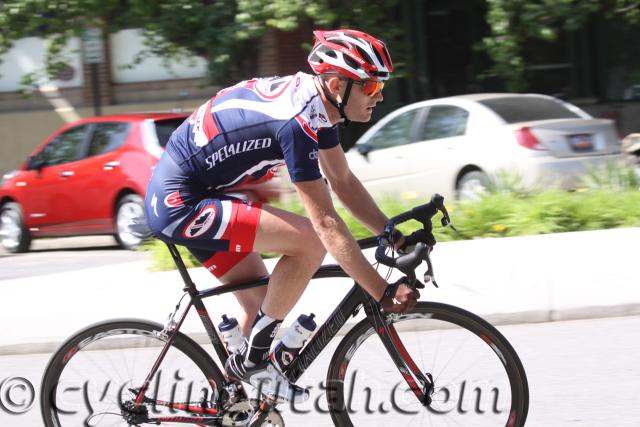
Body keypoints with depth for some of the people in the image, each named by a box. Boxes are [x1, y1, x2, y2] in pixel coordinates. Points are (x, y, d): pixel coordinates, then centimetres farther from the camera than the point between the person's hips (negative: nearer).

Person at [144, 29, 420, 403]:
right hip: (181, 205, -10)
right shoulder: (296, 120, -27)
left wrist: (396, 236, 4)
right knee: (309, 242, -21)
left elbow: (344, 182, 12)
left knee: (265, 306, 13)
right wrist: (384, 293, -27)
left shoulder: (317, 102, 2)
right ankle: (255, 355, -8)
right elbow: (326, 223, -28)